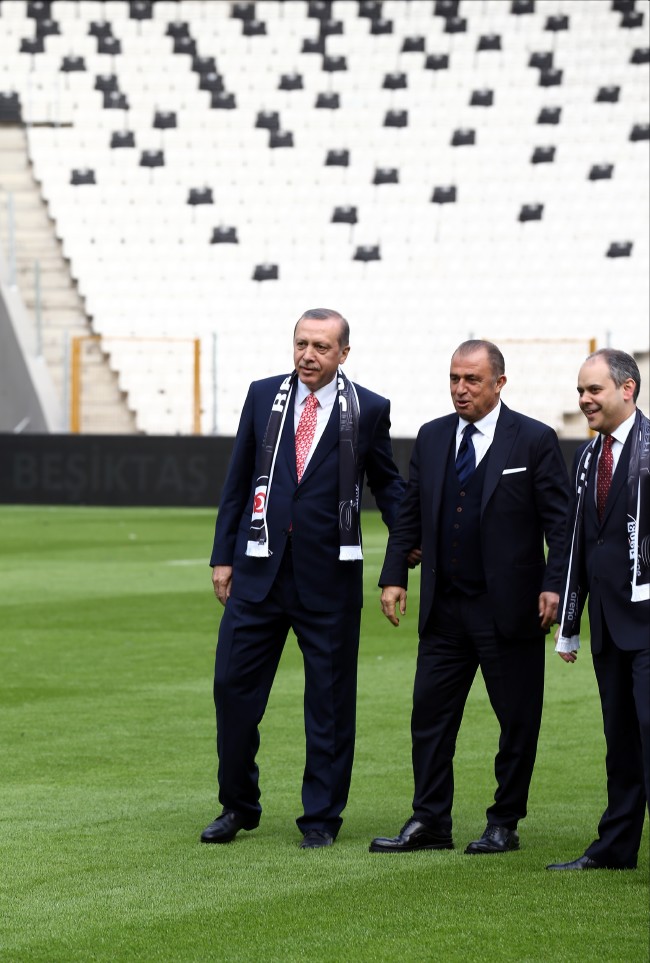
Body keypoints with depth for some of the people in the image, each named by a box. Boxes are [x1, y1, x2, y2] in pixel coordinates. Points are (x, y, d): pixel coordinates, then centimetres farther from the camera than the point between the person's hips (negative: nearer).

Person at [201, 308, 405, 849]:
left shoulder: (367, 410, 1)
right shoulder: (263, 397, 7)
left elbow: (387, 483, 10)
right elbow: (238, 480, 11)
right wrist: (224, 556, 8)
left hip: (330, 577, -2)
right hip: (260, 567, 2)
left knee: (330, 698, 4)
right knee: (234, 684, 3)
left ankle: (322, 817, 14)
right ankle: (239, 806, 18)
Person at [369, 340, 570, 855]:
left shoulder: (535, 441, -4)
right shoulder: (432, 437, 10)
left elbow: (561, 521, -5)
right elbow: (410, 515, 15)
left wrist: (554, 586, -14)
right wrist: (394, 575, 5)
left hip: (509, 609, -4)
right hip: (445, 609, 4)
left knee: (518, 720, 3)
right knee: (430, 713, 3)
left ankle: (504, 824, 14)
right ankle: (429, 822, 9)